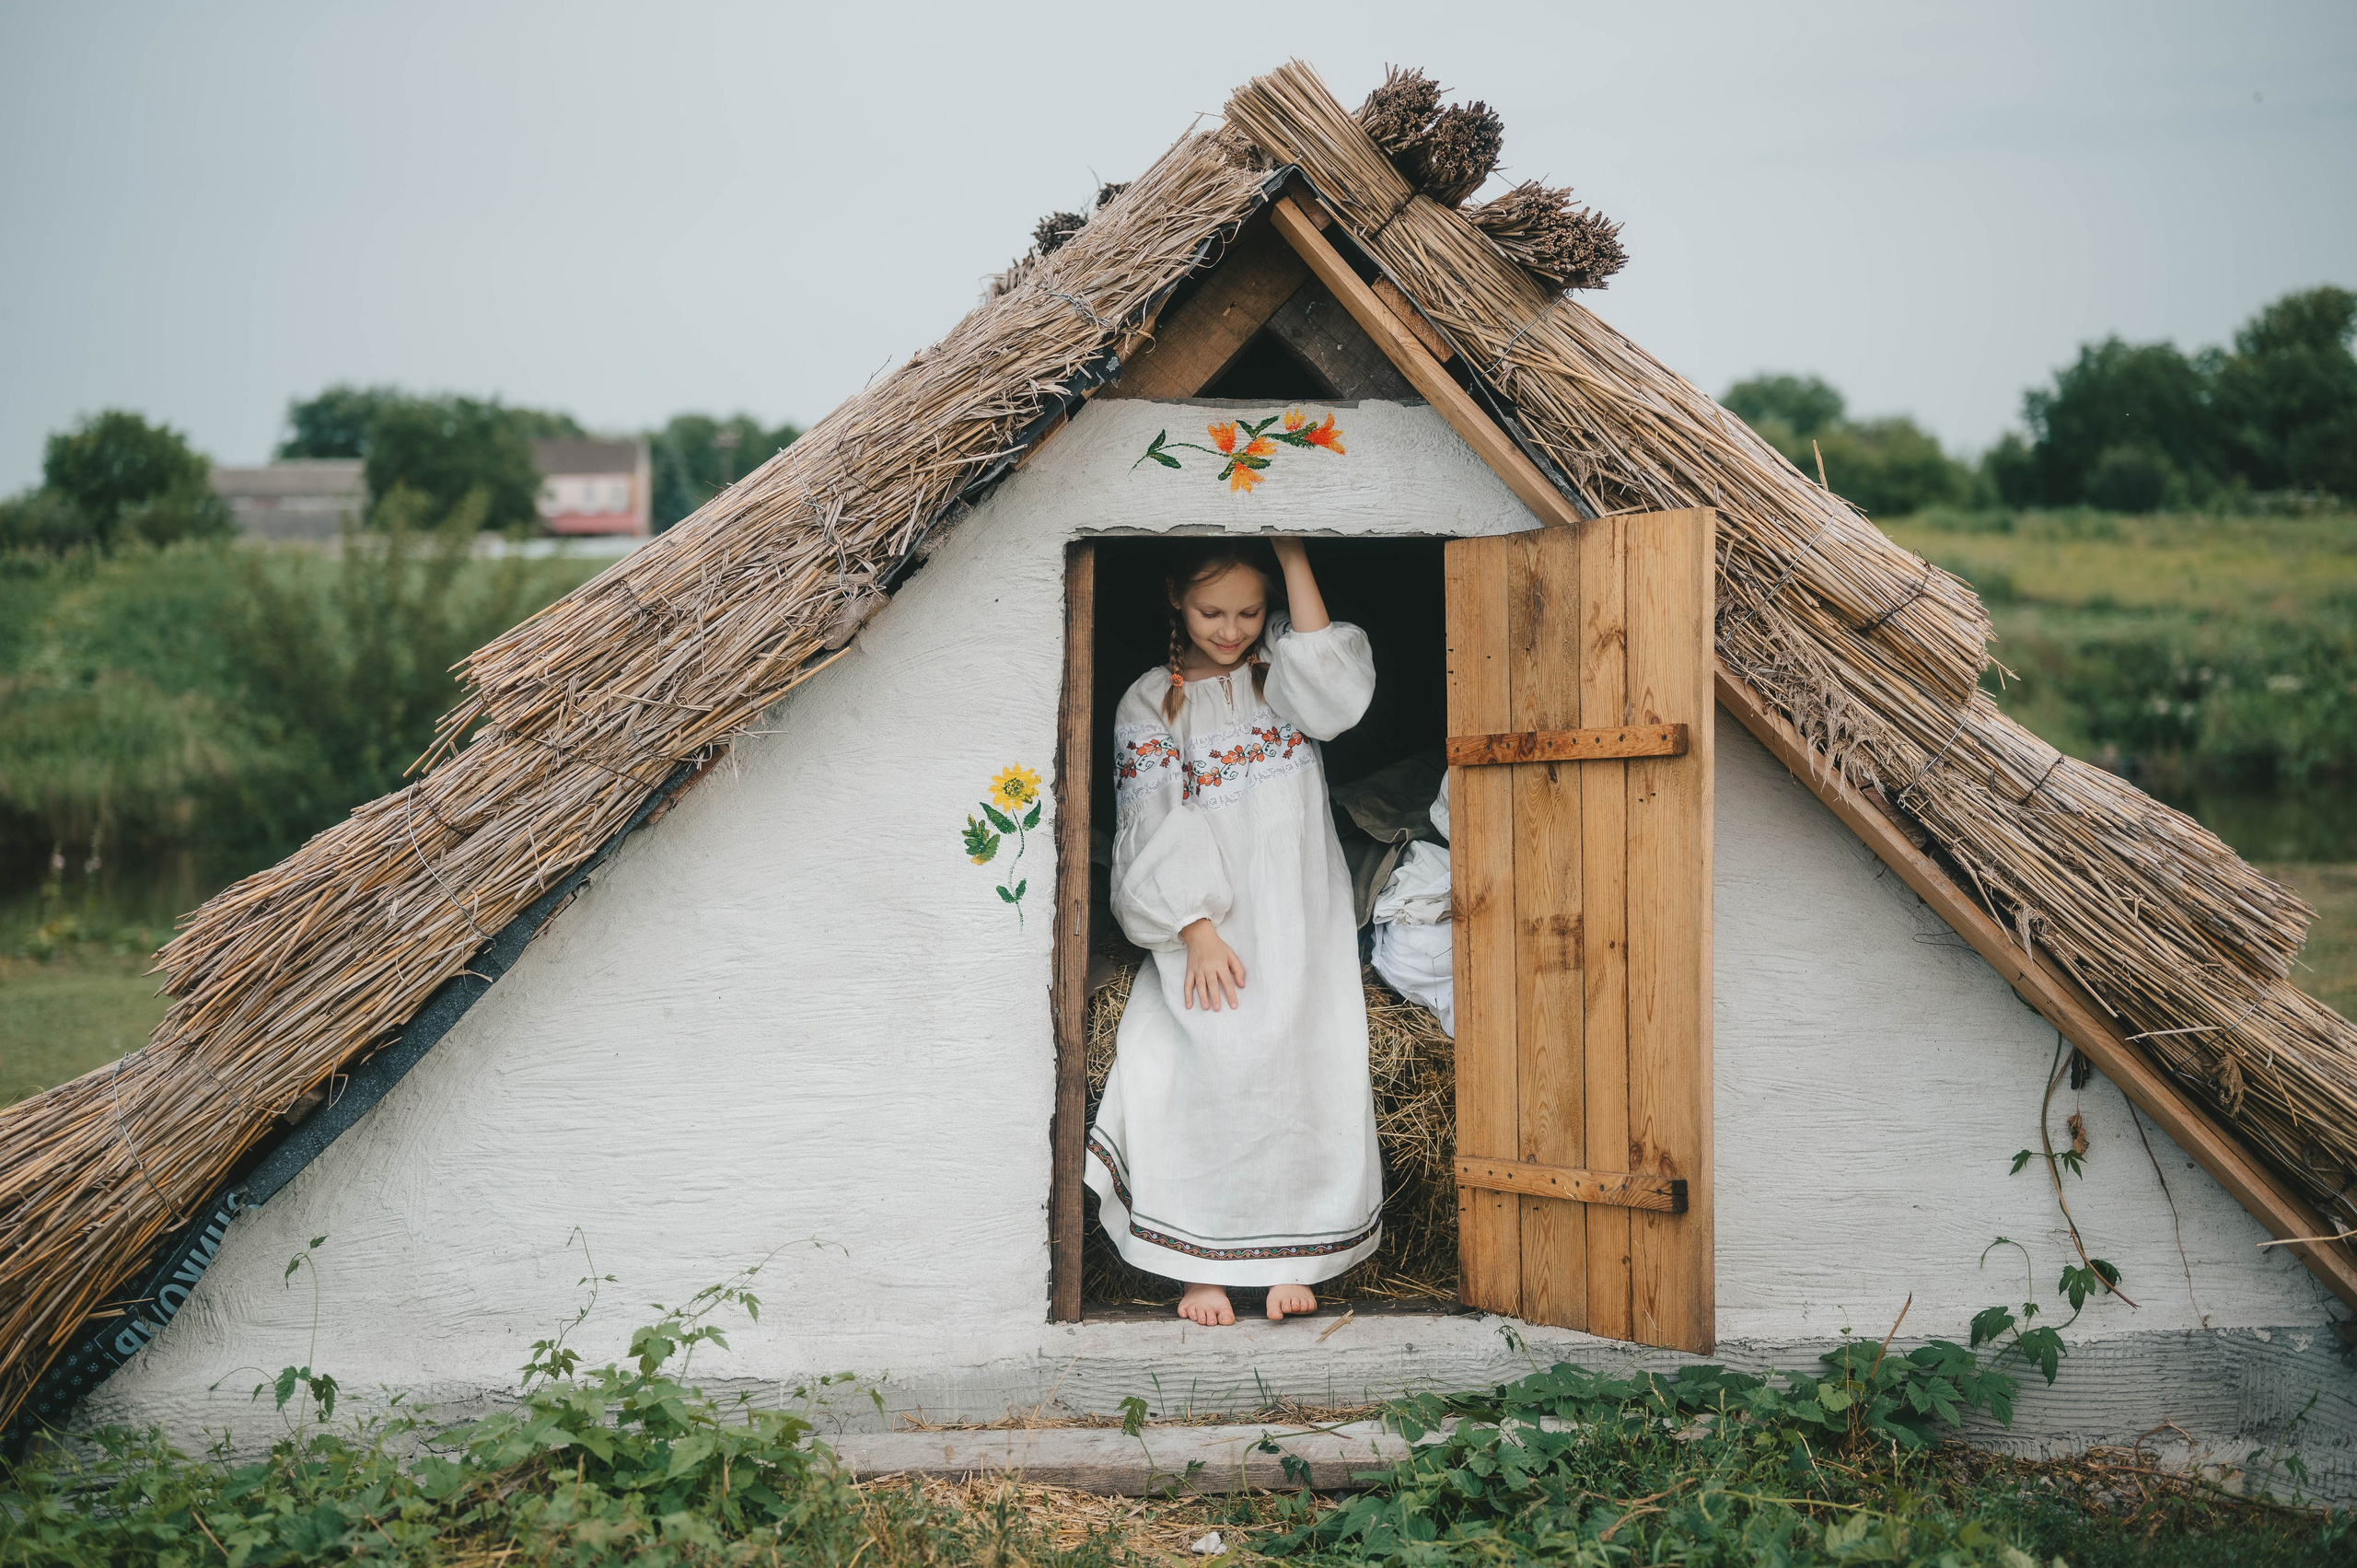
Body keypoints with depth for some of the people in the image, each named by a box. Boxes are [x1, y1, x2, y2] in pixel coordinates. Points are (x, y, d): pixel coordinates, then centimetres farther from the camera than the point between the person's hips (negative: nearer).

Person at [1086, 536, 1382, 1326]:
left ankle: (1289, 1256, 6)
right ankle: (1202, 1265, -3)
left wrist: (1294, 559, -13)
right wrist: (1196, 929, -14)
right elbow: (1154, 829, -2)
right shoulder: (1149, 702, 5)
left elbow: (1334, 692, -14)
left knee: (1299, 1071, -4)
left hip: (1298, 923, 2)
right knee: (1210, 1075, -12)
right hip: (1208, 926, -1)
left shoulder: (1280, 673, 10)